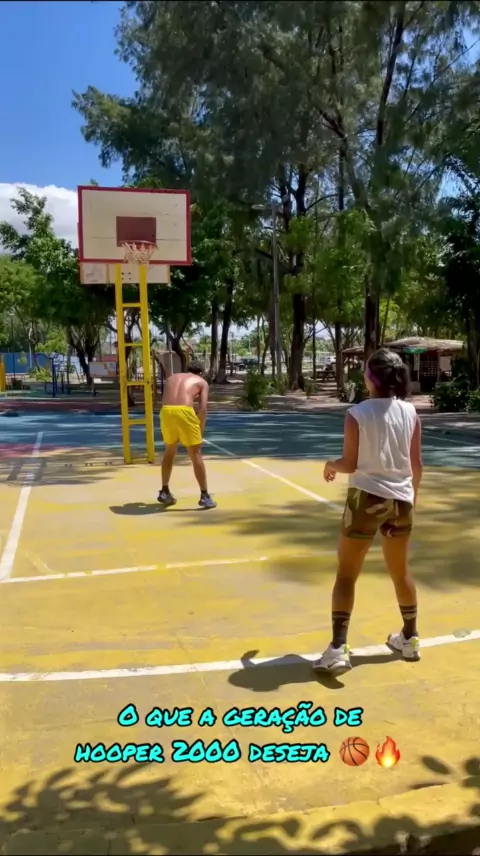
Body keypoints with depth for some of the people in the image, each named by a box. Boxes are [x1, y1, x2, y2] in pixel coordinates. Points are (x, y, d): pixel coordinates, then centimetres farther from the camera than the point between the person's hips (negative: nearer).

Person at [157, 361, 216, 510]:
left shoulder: (172, 378, 32)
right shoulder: (202, 382, 19)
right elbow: (203, 409, 7)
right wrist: (200, 431, 13)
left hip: (166, 412, 4)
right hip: (184, 412, -4)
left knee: (169, 452, 24)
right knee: (196, 454, 7)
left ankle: (164, 492, 27)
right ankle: (205, 496, 8)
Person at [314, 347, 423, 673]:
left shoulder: (357, 414, -11)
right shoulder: (411, 413, 0)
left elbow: (350, 464, -10)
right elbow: (417, 465, 4)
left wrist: (331, 466, 11)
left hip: (367, 498, -4)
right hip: (400, 499, 4)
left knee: (346, 575, 4)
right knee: (401, 572, 21)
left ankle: (338, 649, -1)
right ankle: (410, 639, 35)